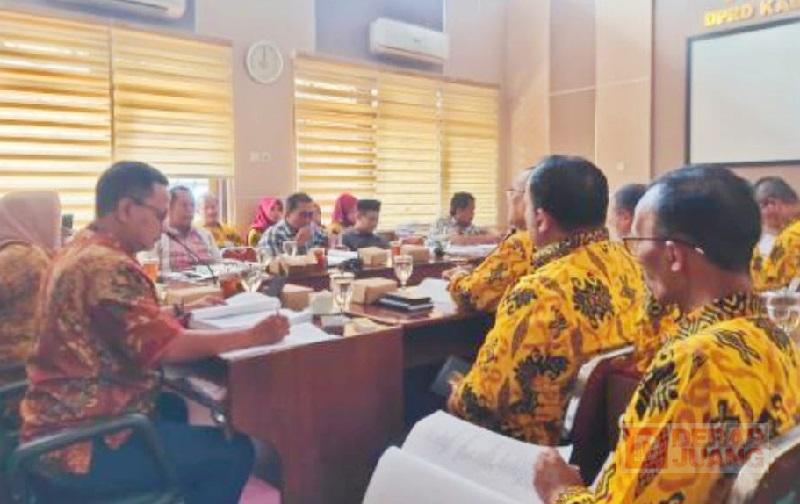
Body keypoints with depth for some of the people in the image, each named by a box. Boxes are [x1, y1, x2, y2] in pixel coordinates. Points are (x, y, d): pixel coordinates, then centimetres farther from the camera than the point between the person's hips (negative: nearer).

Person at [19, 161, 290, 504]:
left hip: (60, 425, 10)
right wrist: (252, 336, -23)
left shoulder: (80, 250, 8)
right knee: (234, 452, -7)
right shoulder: (108, 266, -23)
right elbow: (166, 347, -29)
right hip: (81, 444, -10)